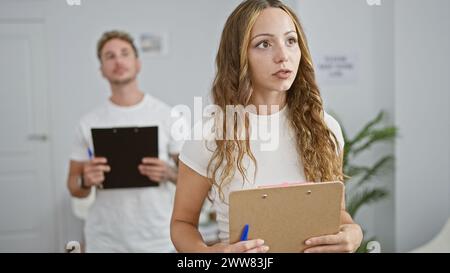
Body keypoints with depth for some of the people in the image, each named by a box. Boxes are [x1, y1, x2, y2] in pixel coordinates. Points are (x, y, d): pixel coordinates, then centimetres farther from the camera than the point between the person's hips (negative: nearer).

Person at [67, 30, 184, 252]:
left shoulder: (167, 116, -3)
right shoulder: (89, 122, 1)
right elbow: (74, 188, 5)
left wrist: (169, 173, -20)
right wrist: (85, 182, -16)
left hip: (158, 240, -1)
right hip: (104, 241, 1)